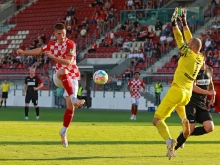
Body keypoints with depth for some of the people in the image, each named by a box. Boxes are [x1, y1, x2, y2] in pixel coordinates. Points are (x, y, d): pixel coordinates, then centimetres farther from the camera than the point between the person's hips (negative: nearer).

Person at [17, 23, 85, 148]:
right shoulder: (52, 45, 6)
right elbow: (39, 51, 25)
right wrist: (24, 52, 20)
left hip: (72, 78, -2)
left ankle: (64, 132, 7)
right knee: (64, 72, -37)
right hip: (58, 77, 2)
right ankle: (73, 98, -50)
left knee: (70, 106, -11)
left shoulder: (70, 44, -10)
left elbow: (69, 62, -20)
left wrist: (53, 57, -26)